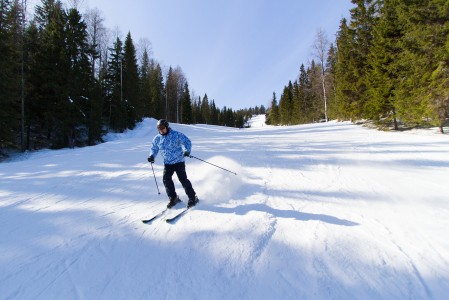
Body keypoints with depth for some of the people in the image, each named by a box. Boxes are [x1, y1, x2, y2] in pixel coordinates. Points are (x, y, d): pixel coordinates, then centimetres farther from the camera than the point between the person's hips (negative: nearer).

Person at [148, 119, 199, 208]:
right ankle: (173, 198, 12)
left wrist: (186, 150, -31)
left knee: (183, 179, -9)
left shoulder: (176, 135, -11)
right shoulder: (157, 139, 5)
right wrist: (152, 156, -5)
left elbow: (186, 142, -12)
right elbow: (154, 149, 16)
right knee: (166, 179, -7)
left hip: (179, 161, -5)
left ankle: (193, 198, 6)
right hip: (167, 163, 5)